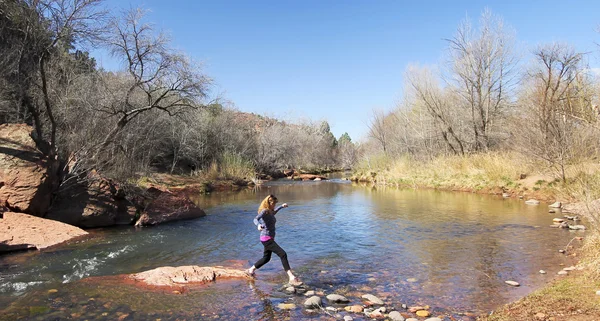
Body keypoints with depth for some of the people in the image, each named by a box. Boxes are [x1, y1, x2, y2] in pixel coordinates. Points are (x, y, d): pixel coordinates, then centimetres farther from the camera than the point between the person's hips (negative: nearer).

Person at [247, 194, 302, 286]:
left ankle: (251, 270, 42)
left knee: (266, 258, 23)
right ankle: (292, 278, -21)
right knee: (283, 254, -18)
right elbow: (255, 219, -34)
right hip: (266, 239, -10)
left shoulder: (270, 211, 9)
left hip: (270, 239, 10)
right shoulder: (264, 211, -16)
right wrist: (258, 225, -55)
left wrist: (281, 206, 43)